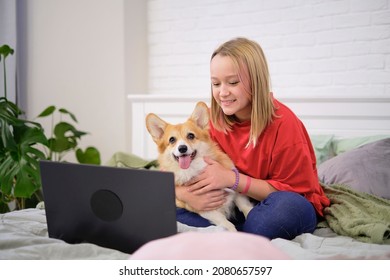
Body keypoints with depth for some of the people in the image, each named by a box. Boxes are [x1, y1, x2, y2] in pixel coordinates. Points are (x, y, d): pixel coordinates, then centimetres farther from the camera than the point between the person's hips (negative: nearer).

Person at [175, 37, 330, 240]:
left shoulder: (282, 123, -18)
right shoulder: (213, 121, -4)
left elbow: (293, 191, -17)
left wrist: (232, 179, -27)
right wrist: (187, 194, -29)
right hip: (238, 206, 4)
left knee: (286, 204, -39)